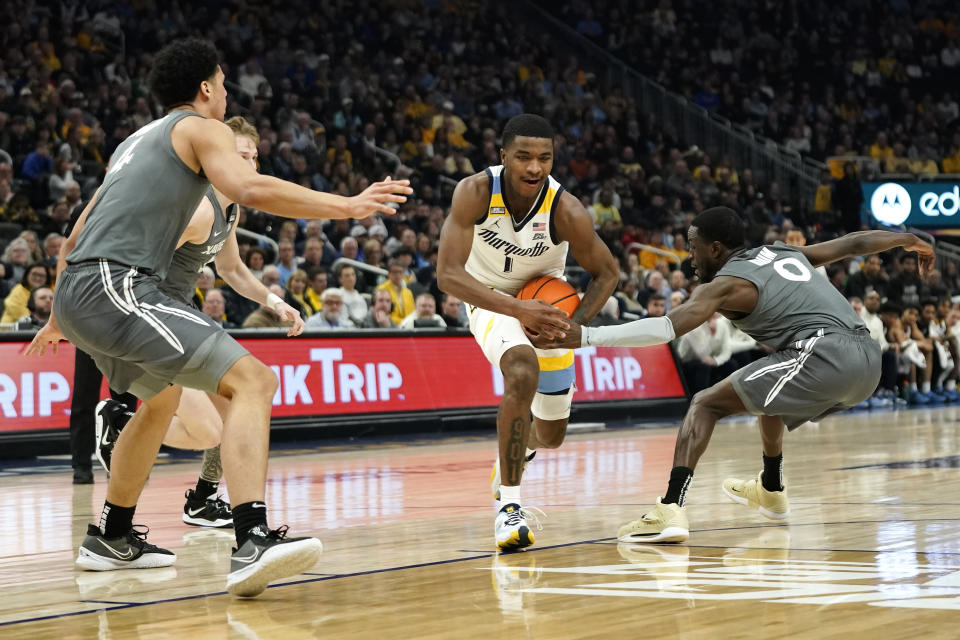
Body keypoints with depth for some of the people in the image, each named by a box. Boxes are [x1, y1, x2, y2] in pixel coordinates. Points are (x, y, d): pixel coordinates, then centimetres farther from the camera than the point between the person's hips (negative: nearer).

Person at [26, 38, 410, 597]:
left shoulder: (138, 141, 29)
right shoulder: (202, 129, 4)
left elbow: (74, 241, 35)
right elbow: (250, 189, -17)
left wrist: (60, 317, 47)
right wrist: (347, 206, -16)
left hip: (78, 294, 9)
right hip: (116, 286, -9)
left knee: (162, 400, 34)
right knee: (253, 380, -18)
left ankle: (112, 538, 44)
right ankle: (252, 544, -35)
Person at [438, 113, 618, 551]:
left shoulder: (566, 211, -26)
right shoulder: (475, 193, -28)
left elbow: (607, 272, -10)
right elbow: (448, 273, -32)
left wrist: (576, 325, -26)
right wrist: (518, 309, -42)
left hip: (548, 306, 3)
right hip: (492, 301, -2)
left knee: (551, 435, 13)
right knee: (523, 375, -35)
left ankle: (514, 452, 52)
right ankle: (509, 505, -27)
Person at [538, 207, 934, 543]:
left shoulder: (726, 284, 2)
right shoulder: (786, 254, 24)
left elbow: (668, 328, -13)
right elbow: (851, 244, 33)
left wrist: (586, 336, -16)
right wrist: (907, 240, 51)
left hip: (823, 356, -9)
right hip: (868, 359, 9)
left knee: (706, 404, -5)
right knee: (768, 390, 36)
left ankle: (671, 510, -23)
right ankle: (771, 491, 52)